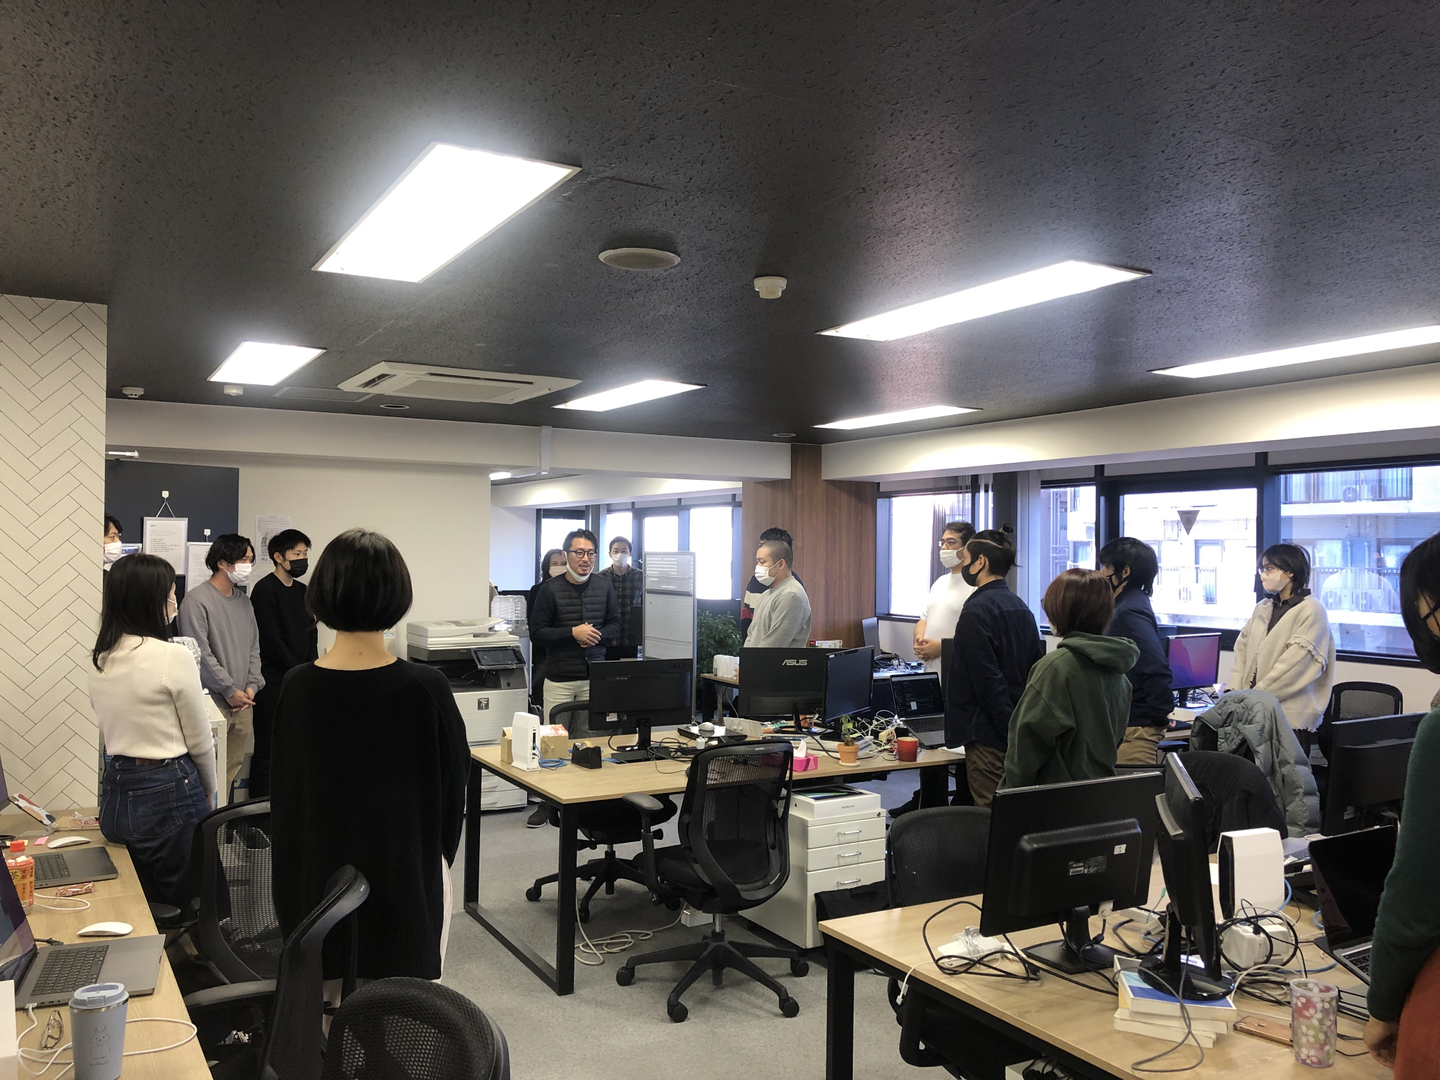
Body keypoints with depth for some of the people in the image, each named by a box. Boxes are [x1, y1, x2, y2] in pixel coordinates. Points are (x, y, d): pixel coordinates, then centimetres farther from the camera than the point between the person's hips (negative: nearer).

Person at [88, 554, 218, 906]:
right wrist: (208, 793, 9)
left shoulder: (98, 659, 4)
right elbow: (200, 743, -8)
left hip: (115, 795, 7)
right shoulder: (173, 657, -16)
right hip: (168, 795, -7)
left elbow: (111, 732, 12)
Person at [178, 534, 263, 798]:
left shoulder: (243, 600, 13)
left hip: (242, 701, 7)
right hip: (213, 702, -7)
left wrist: (252, 685, 3)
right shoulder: (197, 600, -11)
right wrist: (230, 691, -11)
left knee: (234, 765, 12)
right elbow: (201, 654, -14)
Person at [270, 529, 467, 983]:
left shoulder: (298, 687, -9)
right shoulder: (425, 689, -18)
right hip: (407, 880, -3)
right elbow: (454, 778, -5)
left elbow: (283, 790, 2)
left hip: (321, 879, 3)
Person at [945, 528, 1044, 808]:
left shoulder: (977, 610, -14)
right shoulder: (1021, 607, 13)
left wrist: (1007, 729, -14)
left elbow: (986, 677, -19)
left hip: (988, 733, -9)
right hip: (1019, 730, 9)